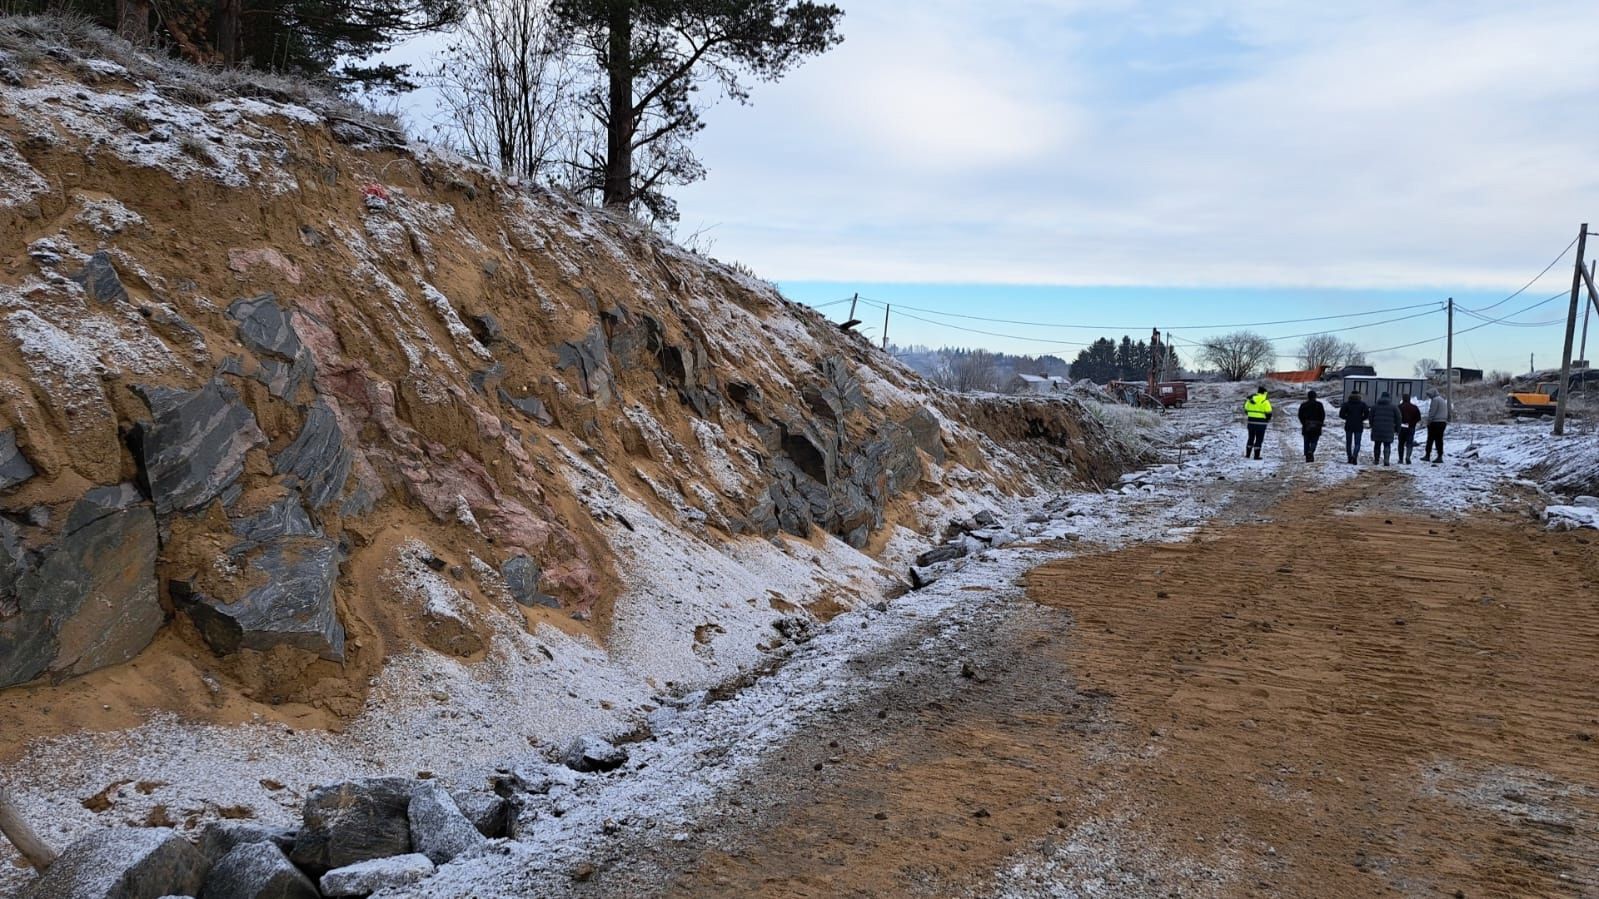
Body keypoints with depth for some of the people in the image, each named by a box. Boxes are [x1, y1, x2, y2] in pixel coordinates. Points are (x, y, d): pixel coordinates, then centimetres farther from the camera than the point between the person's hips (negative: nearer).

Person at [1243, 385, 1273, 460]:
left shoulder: (1250, 398, 5)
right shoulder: (1265, 401, -11)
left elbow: (1246, 409, 14)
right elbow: (1268, 412, -11)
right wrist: (1268, 418, 8)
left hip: (1251, 421, 5)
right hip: (1261, 422, -5)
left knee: (1251, 438, 16)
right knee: (1259, 439, 2)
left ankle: (1247, 454, 17)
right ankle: (1256, 455, 1)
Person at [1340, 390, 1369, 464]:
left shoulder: (1346, 404, -1)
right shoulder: (1362, 404, 1)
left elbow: (1341, 414, -6)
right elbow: (1367, 413, -9)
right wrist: (1361, 419, 6)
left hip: (1349, 426, 0)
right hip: (1359, 426, 0)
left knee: (1348, 443, 11)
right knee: (1357, 443, 3)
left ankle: (1350, 458, 7)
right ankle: (1354, 457, -19)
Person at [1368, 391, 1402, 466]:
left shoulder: (1375, 406, 6)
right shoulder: (1394, 407, 4)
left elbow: (1370, 417, 9)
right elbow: (1398, 419, 5)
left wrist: (1372, 426, 21)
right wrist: (1397, 429, 13)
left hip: (1377, 429, 1)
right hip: (1388, 431, -1)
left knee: (1377, 445, 12)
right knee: (1387, 446, 2)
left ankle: (1376, 460, 18)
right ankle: (1386, 460, -13)